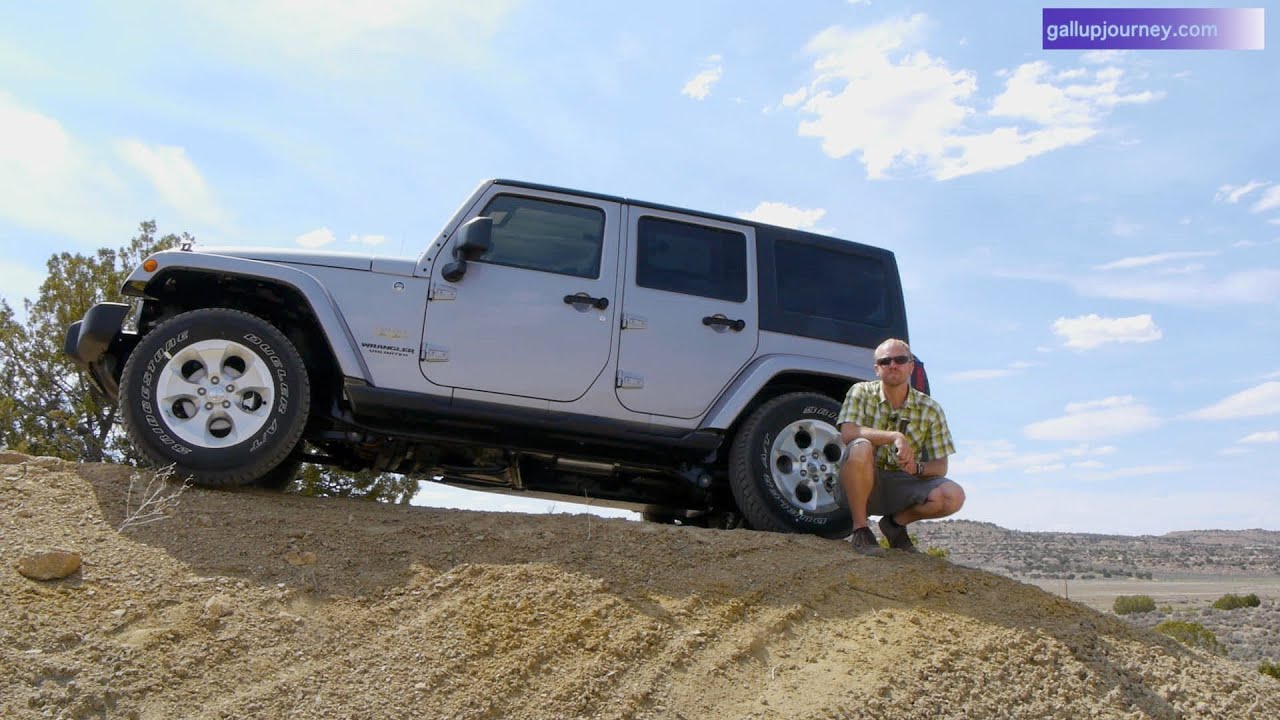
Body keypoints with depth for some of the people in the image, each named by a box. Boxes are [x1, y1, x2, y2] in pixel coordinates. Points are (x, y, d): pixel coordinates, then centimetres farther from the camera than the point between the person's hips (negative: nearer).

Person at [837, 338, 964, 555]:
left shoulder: (930, 409, -1)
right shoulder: (861, 393, -7)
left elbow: (940, 467, 0)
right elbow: (847, 433, -25)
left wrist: (917, 467, -22)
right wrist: (895, 436, -36)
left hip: (903, 485, 3)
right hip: (863, 485, -3)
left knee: (953, 496, -23)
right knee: (860, 447, -34)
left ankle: (896, 522, 6)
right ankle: (860, 530, -19)